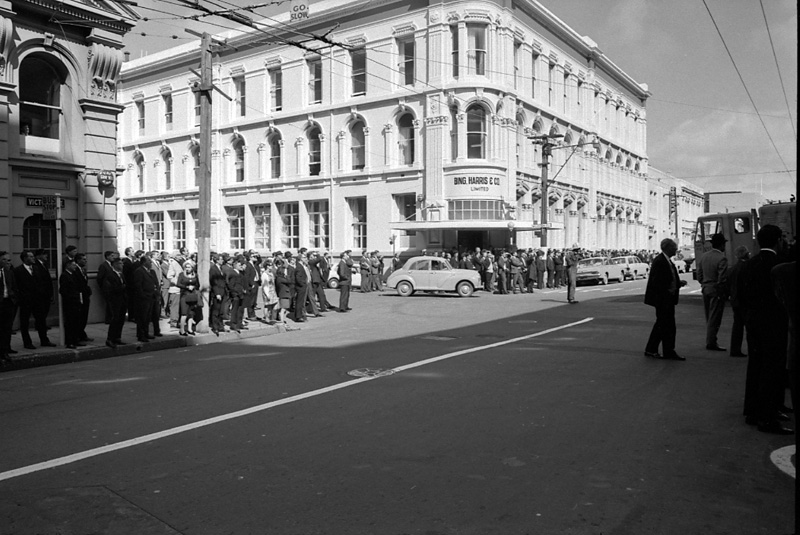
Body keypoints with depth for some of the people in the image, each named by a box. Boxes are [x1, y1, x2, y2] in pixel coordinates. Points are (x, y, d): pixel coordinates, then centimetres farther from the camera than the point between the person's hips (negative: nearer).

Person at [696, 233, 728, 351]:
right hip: (717, 291, -7)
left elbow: (699, 275, 9)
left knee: (709, 318, 16)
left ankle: (710, 341, 22)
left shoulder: (704, 256, 5)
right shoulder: (721, 259, -17)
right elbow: (722, 279, -18)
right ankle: (711, 343, 4)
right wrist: (725, 292, -5)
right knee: (714, 318, 0)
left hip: (705, 289, 7)